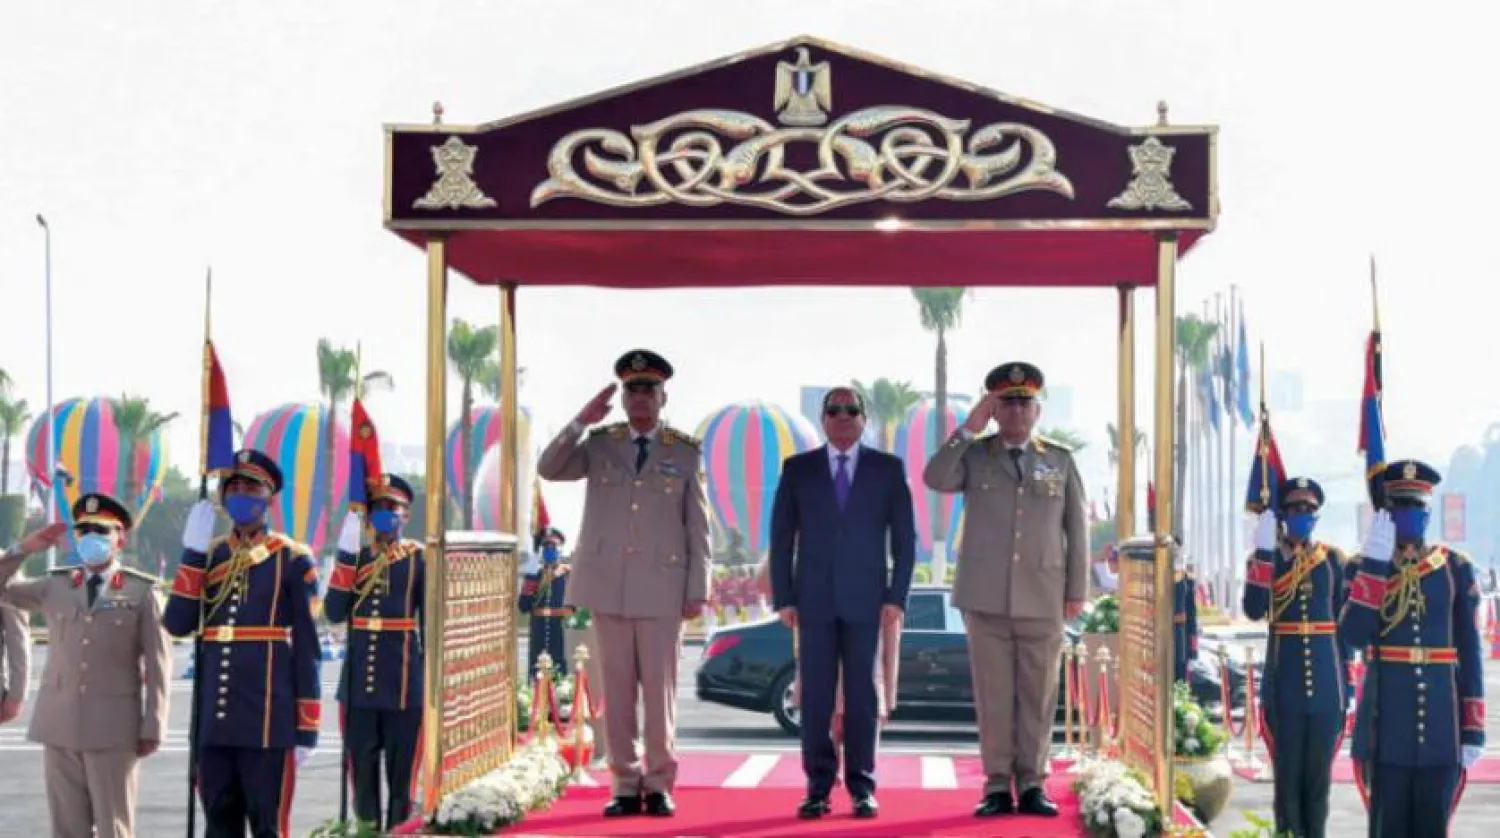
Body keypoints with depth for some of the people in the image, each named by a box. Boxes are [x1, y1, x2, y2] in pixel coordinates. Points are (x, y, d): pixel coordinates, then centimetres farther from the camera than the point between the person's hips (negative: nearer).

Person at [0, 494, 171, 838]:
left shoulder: (141, 592, 0)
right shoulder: (55, 586, 10)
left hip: (113, 726, -3)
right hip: (60, 723, 3)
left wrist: (152, 728, -7)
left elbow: (158, 664, -2)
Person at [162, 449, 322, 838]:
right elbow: (177, 624, -1)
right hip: (214, 719, 4)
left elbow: (306, 647, -2)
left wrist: (306, 729, -6)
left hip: (268, 720, -4)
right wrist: (193, 552, -7)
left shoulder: (293, 560, -1)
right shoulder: (208, 555, 11)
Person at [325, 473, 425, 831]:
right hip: (359, 681, 3)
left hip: (403, 682, -3)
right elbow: (335, 613, -2)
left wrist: (433, 677, -5)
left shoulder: (420, 558, 0)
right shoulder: (355, 556, 10)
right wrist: (347, 556, -9)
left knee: (401, 774, 3)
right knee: (362, 774, 8)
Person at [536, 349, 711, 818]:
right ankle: (625, 785, 10)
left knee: (660, 691, 0)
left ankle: (659, 785, 10)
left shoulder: (686, 453, 6)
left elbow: (698, 527, 5)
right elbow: (548, 469, -4)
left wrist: (698, 590, -1)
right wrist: (581, 421, -11)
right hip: (609, 586, 1)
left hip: (663, 589, -1)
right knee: (617, 691, 3)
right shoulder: (599, 445, 9)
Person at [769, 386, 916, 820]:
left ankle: (862, 788, 6)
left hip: (865, 600, 0)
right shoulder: (797, 469, 6)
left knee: (862, 695, 1)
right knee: (815, 696, 0)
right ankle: (818, 788, 5)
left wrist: (897, 596, -5)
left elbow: (904, 537, 3)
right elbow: (782, 536, 5)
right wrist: (783, 597, -2)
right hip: (815, 600, 1)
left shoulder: (888, 468, 4)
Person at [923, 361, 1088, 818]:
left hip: (1043, 599, 1)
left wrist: (1077, 590, 4)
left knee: (1038, 694, 3)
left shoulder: (1060, 459, 10)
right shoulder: (974, 455, 7)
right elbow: (935, 480, -13)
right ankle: (998, 785, 7)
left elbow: (1077, 527, 9)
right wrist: (968, 430, -12)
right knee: (993, 694, 1)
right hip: (986, 597, -1)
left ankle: (1032, 784, 9)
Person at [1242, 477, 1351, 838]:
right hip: (1284, 687, -1)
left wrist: (1346, 683, 7)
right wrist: (1264, 551, -20)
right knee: (1287, 777, 2)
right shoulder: (1266, 557, 2)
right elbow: (1253, 610, -16)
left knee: (1319, 776, 7)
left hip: (1326, 686, 1)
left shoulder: (1334, 558, 5)